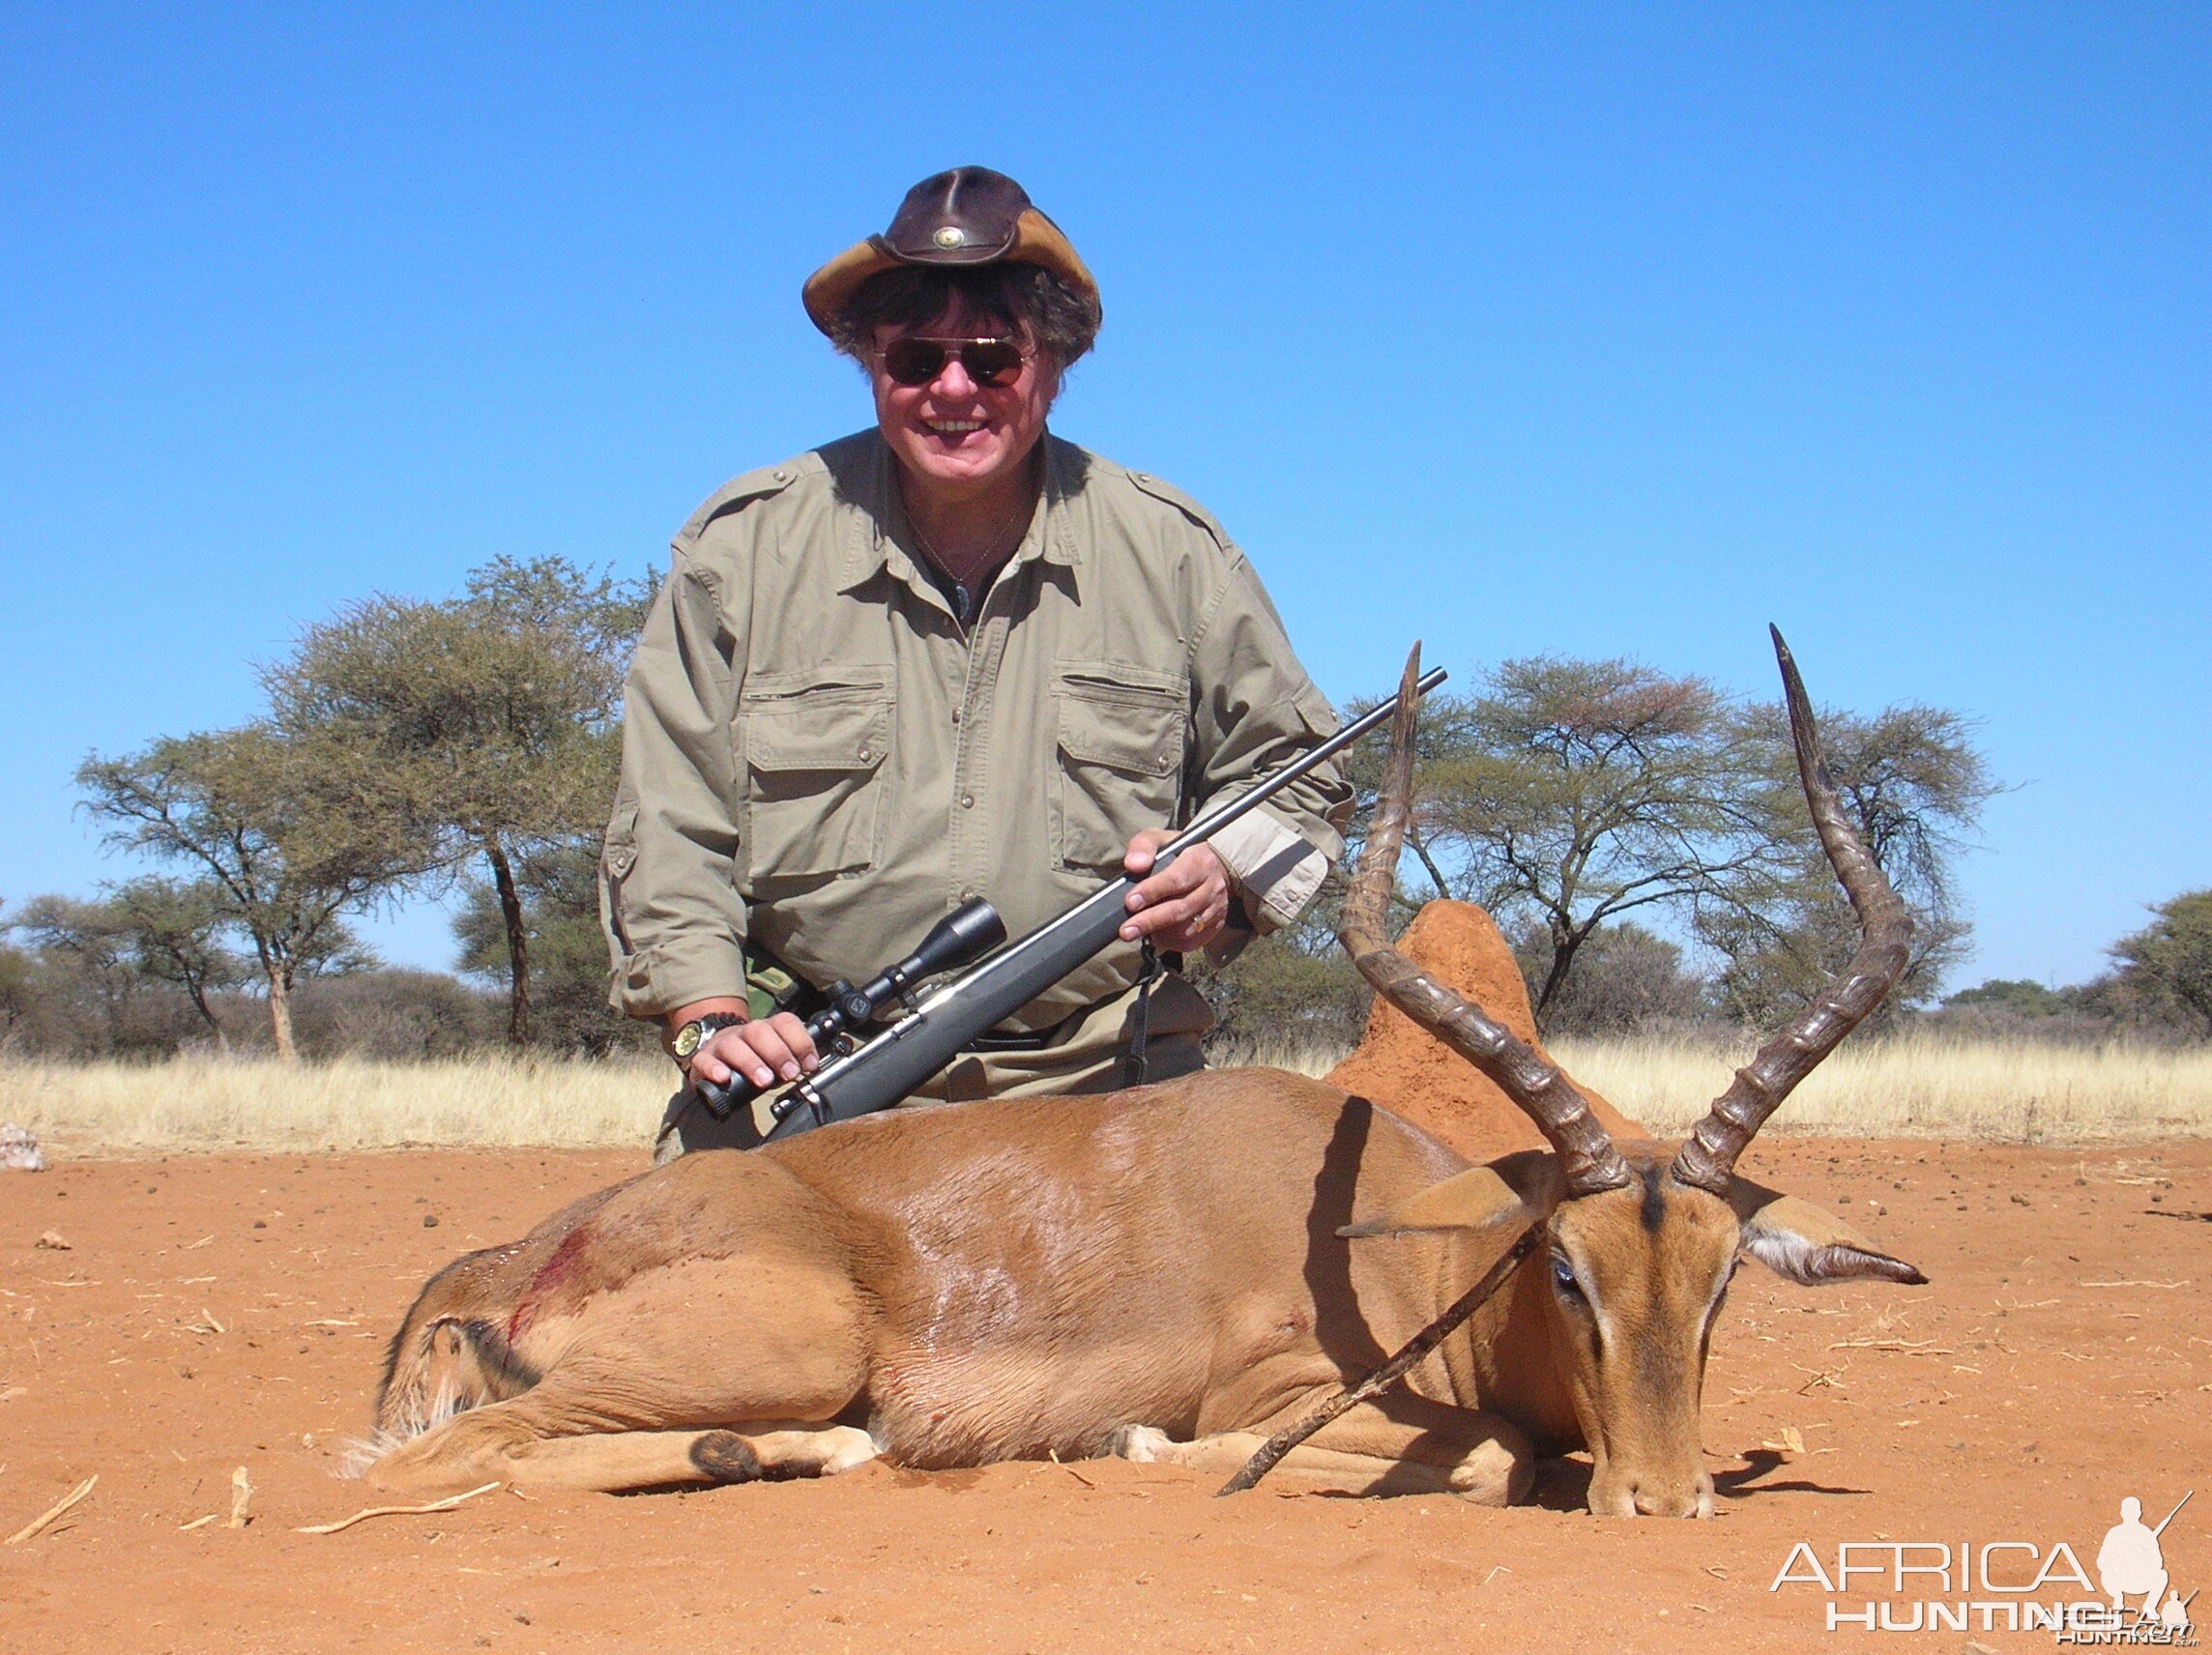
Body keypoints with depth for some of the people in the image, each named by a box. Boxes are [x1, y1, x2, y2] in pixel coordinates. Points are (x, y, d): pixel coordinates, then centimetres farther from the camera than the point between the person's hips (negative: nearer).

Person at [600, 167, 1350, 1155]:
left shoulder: (1171, 551, 7)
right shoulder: (746, 546, 4)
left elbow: (1296, 772, 17)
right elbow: (667, 824, 6)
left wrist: (1228, 877, -4)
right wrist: (708, 1015, -8)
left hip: (1102, 1086, 1)